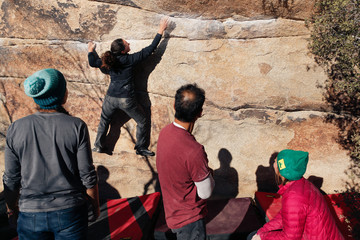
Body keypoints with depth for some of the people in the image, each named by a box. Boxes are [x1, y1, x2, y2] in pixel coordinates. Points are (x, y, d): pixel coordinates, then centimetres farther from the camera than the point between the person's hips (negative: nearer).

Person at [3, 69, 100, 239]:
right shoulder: (76, 126, -13)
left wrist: (11, 209, 16)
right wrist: (95, 205, 6)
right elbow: (87, 175, -10)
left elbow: (11, 179, -1)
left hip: (31, 215, 2)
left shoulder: (16, 129, -7)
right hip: (70, 212, -1)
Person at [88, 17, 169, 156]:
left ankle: (99, 147, 33)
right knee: (142, 122, 13)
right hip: (126, 100, -4)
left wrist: (91, 50, 31)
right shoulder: (130, 60, -12)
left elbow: (92, 63, 12)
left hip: (111, 98, 5)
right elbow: (149, 50, -10)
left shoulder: (108, 61, -1)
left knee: (104, 121, 26)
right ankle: (141, 148, 18)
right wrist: (160, 31, -3)